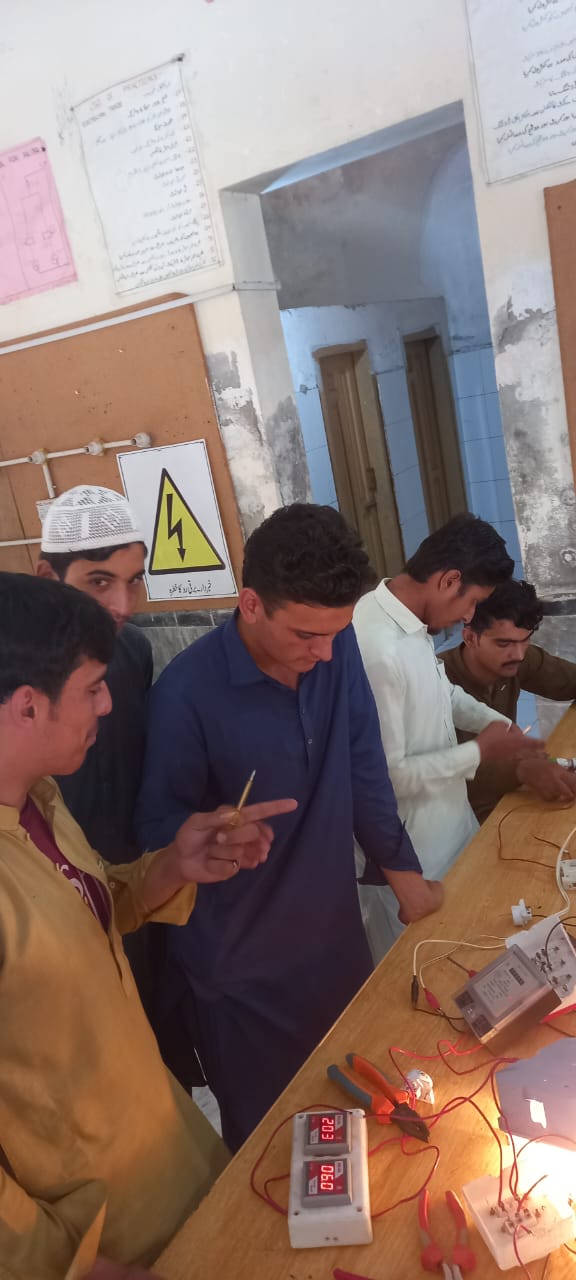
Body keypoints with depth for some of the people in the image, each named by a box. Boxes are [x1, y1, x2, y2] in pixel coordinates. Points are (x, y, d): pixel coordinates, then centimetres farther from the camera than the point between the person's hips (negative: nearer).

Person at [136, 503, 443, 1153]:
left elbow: (363, 764, -1)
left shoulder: (335, 647, -9)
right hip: (241, 964, -5)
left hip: (335, 930, 5)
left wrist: (400, 868, 3)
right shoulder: (188, 692, -24)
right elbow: (160, 829, -13)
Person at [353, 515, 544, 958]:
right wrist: (480, 752, -20)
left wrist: (497, 721, 2)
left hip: (441, 816, 9)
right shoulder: (379, 651, -34)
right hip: (407, 846, -9)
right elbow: (388, 775, -29)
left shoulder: (409, 621, -3)